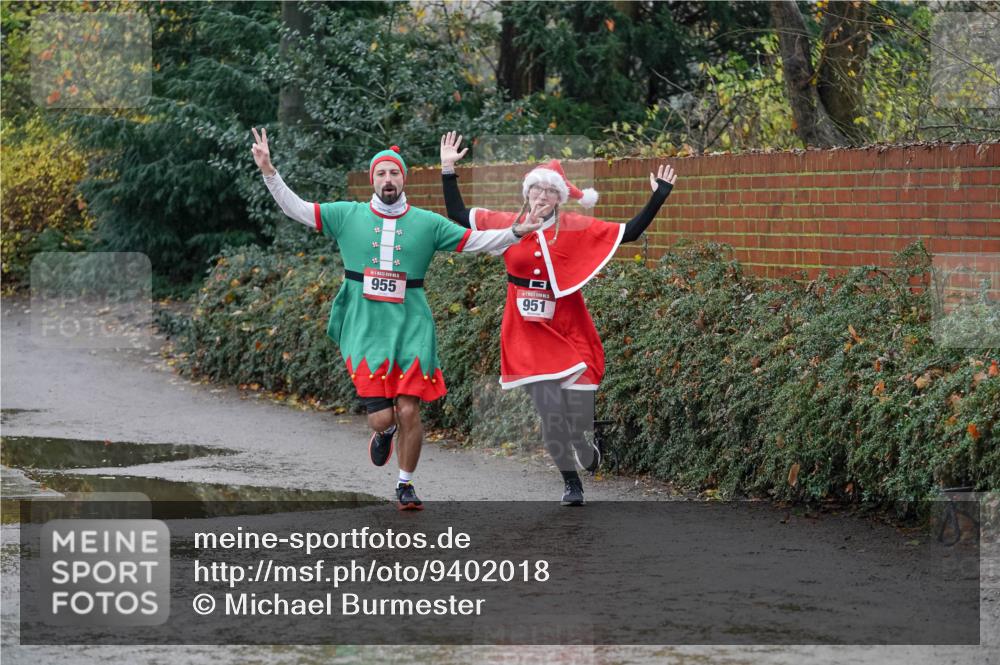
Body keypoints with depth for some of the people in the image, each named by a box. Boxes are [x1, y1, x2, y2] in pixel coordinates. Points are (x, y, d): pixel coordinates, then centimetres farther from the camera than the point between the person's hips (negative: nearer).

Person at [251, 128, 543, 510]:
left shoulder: (427, 223, 6)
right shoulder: (348, 216, 5)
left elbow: (475, 241, 6)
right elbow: (296, 209, 3)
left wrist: (516, 233, -6)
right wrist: (269, 172, -8)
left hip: (411, 331, 1)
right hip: (365, 332, -1)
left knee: (408, 411, -7)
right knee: (382, 418, -10)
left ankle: (406, 485, 13)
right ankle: (383, 431, 29)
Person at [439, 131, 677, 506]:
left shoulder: (576, 229, -2)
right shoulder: (508, 225, 2)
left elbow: (630, 232, 0)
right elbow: (458, 215, 11)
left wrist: (658, 198, -6)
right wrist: (448, 171, 6)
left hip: (569, 333, -1)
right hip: (528, 336, 1)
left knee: (577, 416, -3)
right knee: (550, 411, -6)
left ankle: (586, 452, 33)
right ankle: (571, 481, 13)